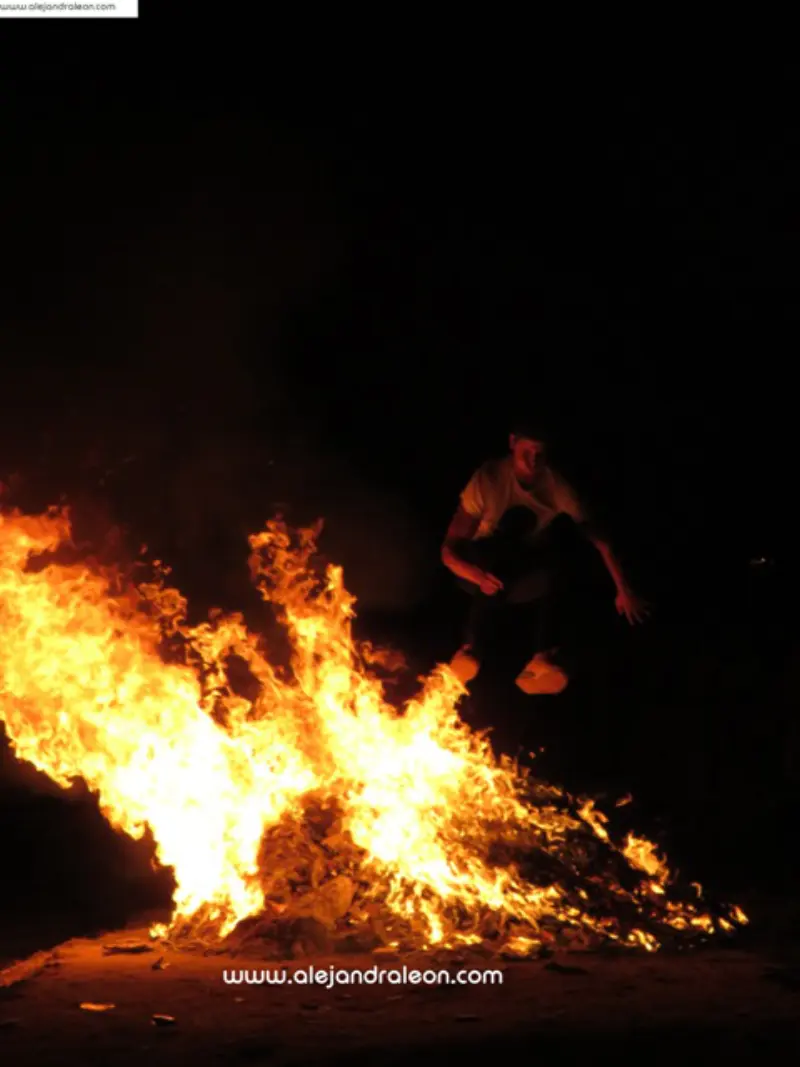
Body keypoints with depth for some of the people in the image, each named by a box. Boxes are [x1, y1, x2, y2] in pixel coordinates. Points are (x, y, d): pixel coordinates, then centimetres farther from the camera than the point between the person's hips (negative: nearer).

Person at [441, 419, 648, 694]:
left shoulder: (556, 485, -15)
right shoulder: (489, 479, -22)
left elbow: (599, 540, -13)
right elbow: (449, 551, -23)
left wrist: (623, 591, -17)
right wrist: (479, 576, -41)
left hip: (530, 575, 3)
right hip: (483, 570, -3)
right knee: (514, 519, -32)